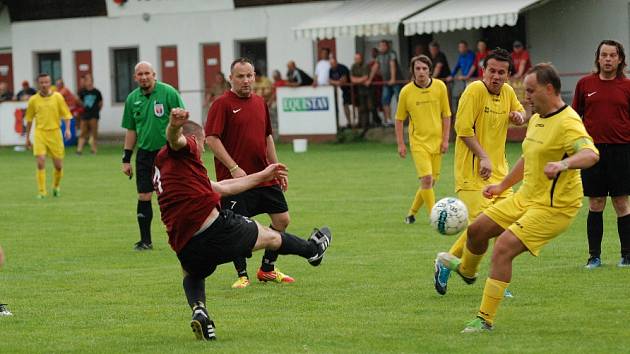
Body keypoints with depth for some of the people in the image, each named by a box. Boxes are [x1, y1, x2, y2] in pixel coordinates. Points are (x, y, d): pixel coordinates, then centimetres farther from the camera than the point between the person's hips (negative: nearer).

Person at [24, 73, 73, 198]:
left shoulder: (58, 97, 0)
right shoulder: (33, 100, 2)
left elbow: (66, 115, 2)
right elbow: (29, 119, 12)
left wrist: (67, 129, -14)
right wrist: (27, 137, 14)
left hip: (55, 133, 0)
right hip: (40, 133, 0)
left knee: (58, 165, 4)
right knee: (41, 163, -14)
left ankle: (56, 186, 32)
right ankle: (41, 191, -6)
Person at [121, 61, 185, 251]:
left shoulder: (168, 92, -6)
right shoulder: (132, 99, 7)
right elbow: (131, 131, 14)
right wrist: (126, 159, 12)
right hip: (145, 152, 4)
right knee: (144, 197, 1)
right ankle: (145, 240, 10)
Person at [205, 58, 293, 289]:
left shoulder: (259, 103, 13)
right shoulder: (222, 104, -8)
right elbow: (211, 139, -15)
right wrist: (234, 168, -19)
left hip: (264, 176, 7)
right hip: (236, 178, -7)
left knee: (282, 220, 5)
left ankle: (267, 269, 19)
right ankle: (242, 275, 10)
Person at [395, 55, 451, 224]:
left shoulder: (440, 87, -2)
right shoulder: (406, 91, -6)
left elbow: (446, 115, 5)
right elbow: (399, 119, 4)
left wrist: (445, 139, 0)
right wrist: (400, 144, 0)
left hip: (436, 141, 3)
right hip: (418, 142, -3)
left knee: (431, 182, 7)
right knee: (426, 179, -17)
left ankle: (412, 213, 26)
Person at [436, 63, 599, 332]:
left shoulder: (567, 123, -21)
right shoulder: (536, 120, 10)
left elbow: (591, 154, -38)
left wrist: (564, 163, -56)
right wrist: (502, 186, 32)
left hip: (554, 207, -9)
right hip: (525, 199, 9)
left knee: (503, 248, -22)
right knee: (477, 230, 16)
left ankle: (485, 319, -15)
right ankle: (467, 270, 51)